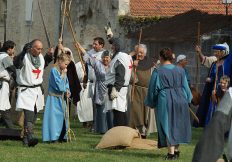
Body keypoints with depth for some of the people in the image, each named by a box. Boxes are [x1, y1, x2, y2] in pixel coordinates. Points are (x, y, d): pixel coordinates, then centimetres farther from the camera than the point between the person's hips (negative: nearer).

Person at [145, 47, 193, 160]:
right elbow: (185, 87, 10)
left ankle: (171, 152, -5)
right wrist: (187, 99, 24)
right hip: (180, 100, 4)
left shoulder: (158, 72, -8)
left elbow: (153, 89, -2)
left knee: (167, 125, 0)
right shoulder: (180, 71, 3)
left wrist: (151, 103, 12)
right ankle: (176, 150, 21)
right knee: (178, 125, 16)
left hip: (165, 101, -4)